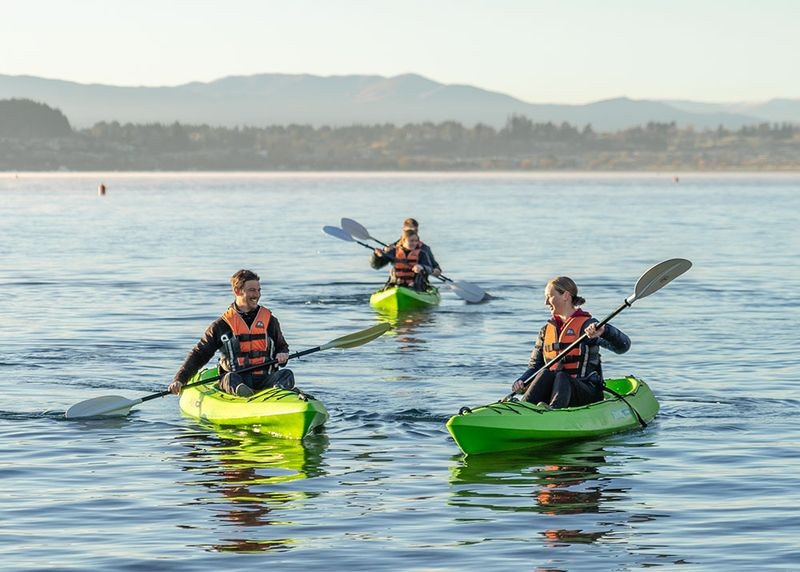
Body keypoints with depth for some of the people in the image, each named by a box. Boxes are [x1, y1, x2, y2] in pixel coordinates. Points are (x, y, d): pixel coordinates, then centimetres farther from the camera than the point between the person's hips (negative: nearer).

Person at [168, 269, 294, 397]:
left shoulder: (270, 321, 15)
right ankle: (241, 392, -65)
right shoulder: (221, 325, 8)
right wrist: (179, 380, -4)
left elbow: (282, 347, 25)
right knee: (230, 378, -35)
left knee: (287, 374, -29)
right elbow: (199, 354, 9)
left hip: (264, 380, 1)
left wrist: (282, 355, -2)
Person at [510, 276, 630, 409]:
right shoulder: (546, 331, 17)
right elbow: (535, 366, 16)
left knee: (561, 377, -34)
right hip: (553, 390, 4)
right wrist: (522, 382, -6)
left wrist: (604, 331, -35)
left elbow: (623, 346, -15)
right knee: (546, 373, -26)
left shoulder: (587, 325, -2)